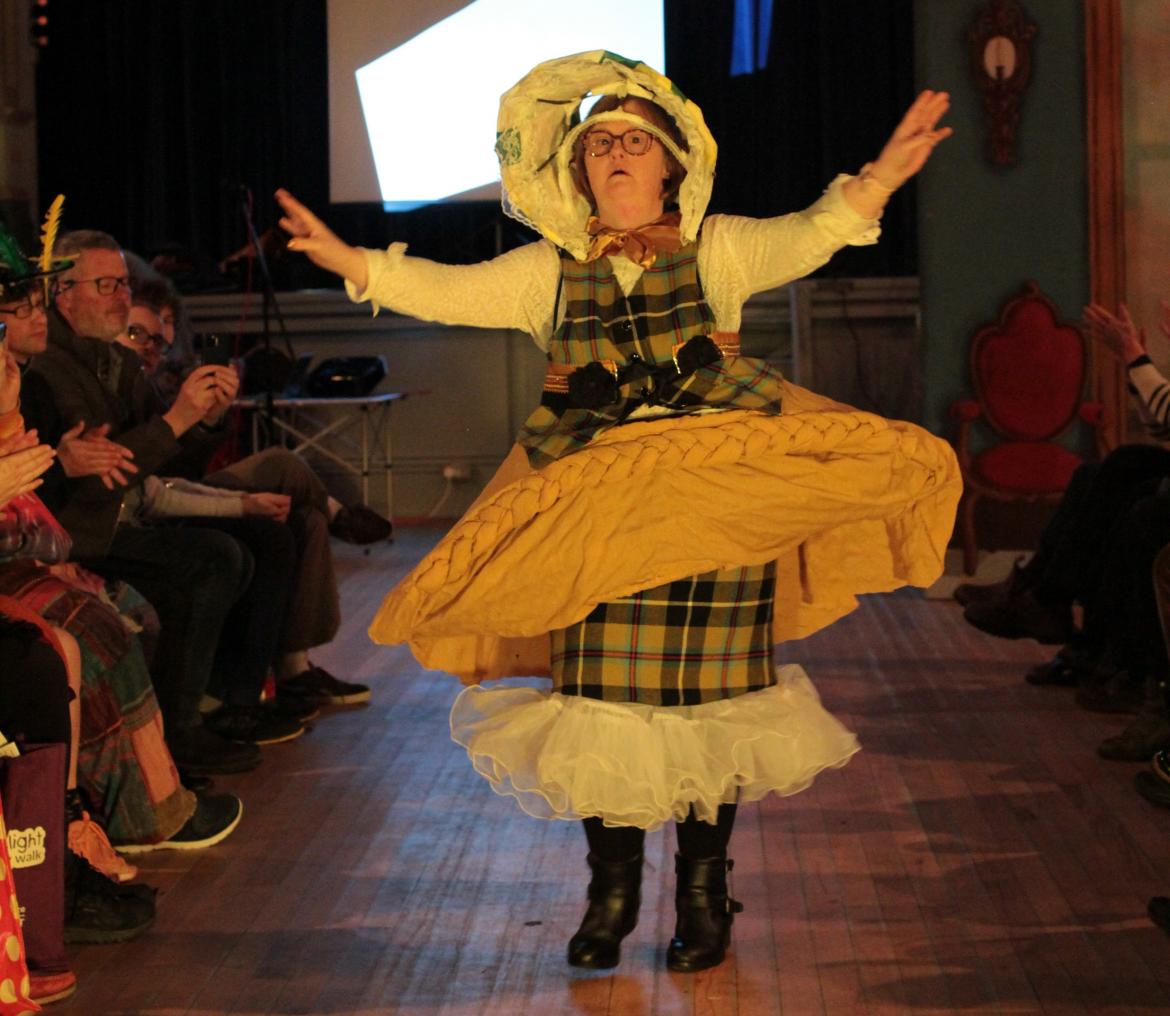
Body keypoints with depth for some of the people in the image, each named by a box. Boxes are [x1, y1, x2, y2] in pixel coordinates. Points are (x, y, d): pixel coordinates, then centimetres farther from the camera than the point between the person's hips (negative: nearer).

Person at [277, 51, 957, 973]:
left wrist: (875, 184, -28)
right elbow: (452, 293, 5)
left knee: (703, 699, 1)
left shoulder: (716, 249, 4)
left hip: (715, 501, -1)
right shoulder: (550, 270, 11)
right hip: (596, 508, 2)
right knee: (604, 698, 1)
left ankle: (703, 890, 16)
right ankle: (612, 889, 17)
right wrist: (350, 262, -5)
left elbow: (804, 239, -10)